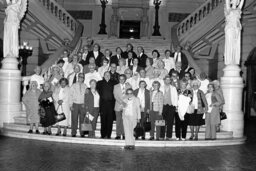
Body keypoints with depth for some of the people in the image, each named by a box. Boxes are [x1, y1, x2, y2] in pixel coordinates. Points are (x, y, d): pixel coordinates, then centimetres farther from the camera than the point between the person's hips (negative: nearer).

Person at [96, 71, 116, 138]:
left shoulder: (113, 83, 12)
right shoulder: (100, 83, 12)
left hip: (111, 103, 1)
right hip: (103, 103, 0)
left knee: (110, 119, -1)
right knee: (103, 120, -1)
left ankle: (108, 135, 4)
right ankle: (103, 135, 5)